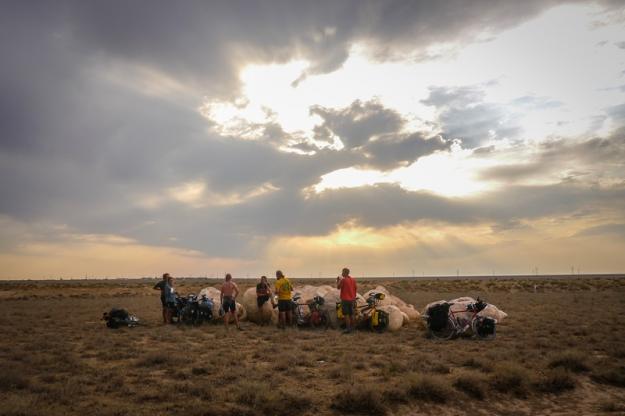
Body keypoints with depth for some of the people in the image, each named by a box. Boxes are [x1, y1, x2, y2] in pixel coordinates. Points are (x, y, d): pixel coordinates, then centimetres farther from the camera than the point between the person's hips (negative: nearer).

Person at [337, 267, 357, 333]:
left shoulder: (343, 280, -14)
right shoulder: (353, 280, 7)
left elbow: (338, 287, -6)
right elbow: (355, 290, 12)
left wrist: (338, 280, 6)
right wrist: (354, 299, 19)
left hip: (345, 299, -7)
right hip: (352, 299, 7)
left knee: (346, 315, -4)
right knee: (351, 314, 14)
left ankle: (348, 329, -5)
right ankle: (352, 327, 20)